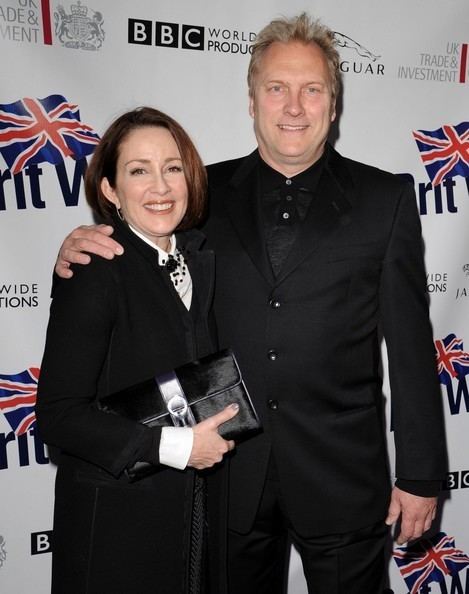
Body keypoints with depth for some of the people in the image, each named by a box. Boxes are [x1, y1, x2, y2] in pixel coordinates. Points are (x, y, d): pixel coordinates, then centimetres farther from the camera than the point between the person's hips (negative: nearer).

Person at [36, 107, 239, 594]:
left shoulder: (200, 260, 3)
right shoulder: (94, 273, -17)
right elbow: (58, 415, -20)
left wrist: (218, 432, -1)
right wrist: (175, 447, -21)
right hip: (117, 527, -6)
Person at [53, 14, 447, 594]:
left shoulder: (384, 198, -2)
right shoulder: (209, 193, 2)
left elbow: (410, 345, -3)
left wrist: (420, 474, -2)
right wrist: (80, 250, -11)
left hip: (342, 475, -1)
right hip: (231, 474, 2)